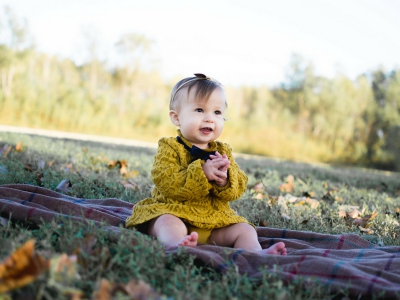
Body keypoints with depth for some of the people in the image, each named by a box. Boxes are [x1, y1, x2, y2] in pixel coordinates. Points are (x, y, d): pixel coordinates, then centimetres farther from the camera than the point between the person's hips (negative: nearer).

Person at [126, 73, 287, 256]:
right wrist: (202, 172, -27)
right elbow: (166, 182, -18)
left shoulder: (223, 151, 12)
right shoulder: (170, 147, -2)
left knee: (245, 230, -9)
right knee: (169, 223, -34)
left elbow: (239, 187, 4)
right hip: (174, 211, -5)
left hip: (215, 219, 5)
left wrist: (225, 178, -21)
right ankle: (177, 245, -60)